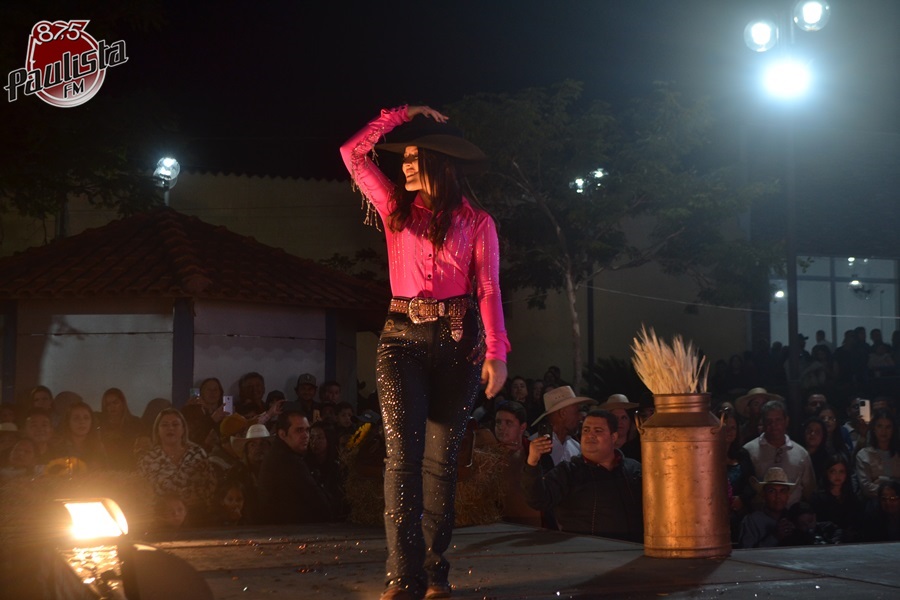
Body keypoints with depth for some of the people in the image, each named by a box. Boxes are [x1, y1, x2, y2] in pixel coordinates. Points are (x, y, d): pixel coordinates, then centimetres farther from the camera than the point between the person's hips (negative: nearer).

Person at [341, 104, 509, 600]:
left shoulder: (476, 222, 5)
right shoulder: (395, 206, 12)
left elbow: (488, 290, -2)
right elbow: (353, 152, 10)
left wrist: (496, 352, -12)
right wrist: (400, 116, 10)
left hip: (456, 341, -1)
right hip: (402, 338, 1)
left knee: (440, 459, 3)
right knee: (403, 453, -13)